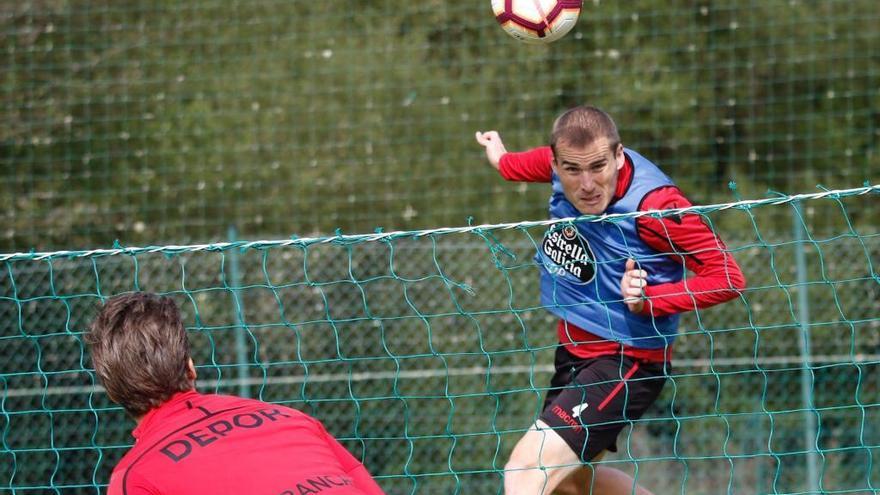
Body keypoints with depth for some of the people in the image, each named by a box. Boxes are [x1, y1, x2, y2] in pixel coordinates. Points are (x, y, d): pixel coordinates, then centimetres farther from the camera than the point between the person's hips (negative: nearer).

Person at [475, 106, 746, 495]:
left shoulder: (654, 204, -27)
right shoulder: (564, 163, -7)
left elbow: (727, 277, -23)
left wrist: (650, 300, -32)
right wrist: (504, 162, 40)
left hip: (625, 361, -9)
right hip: (574, 351, 9)